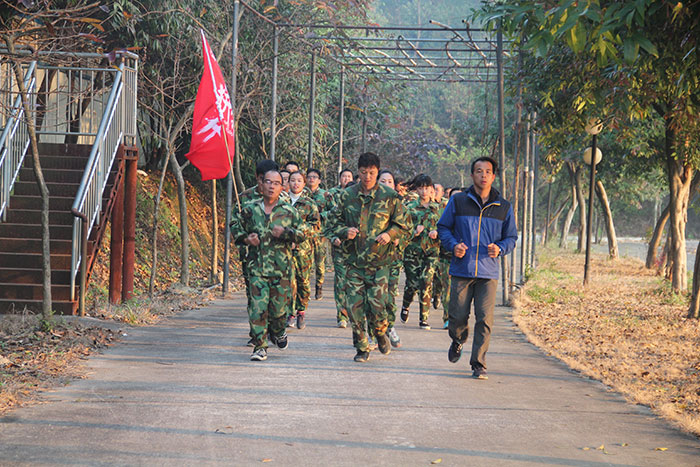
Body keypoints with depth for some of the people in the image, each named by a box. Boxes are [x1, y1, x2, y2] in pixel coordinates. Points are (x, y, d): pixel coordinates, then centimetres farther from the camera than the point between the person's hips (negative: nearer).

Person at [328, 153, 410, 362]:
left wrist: (389, 235, -12)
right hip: (354, 260, 2)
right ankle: (362, 347, 13)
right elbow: (334, 221, 14)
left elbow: (403, 225, 7)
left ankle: (381, 334, 23)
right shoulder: (347, 195, 5)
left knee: (376, 305, -8)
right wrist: (345, 232, -8)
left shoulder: (389, 196, 0)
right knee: (354, 306, -1)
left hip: (379, 260, -2)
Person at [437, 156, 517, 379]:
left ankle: (478, 364, 3)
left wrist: (500, 249, -7)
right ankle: (458, 341, 37)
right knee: (458, 316, 3)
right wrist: (453, 245, -8)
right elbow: (443, 227, 11)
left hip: (488, 272, 0)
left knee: (485, 319, -7)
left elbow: (511, 237, 14)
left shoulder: (504, 207, 8)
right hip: (461, 270, 0)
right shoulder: (458, 201, 3)